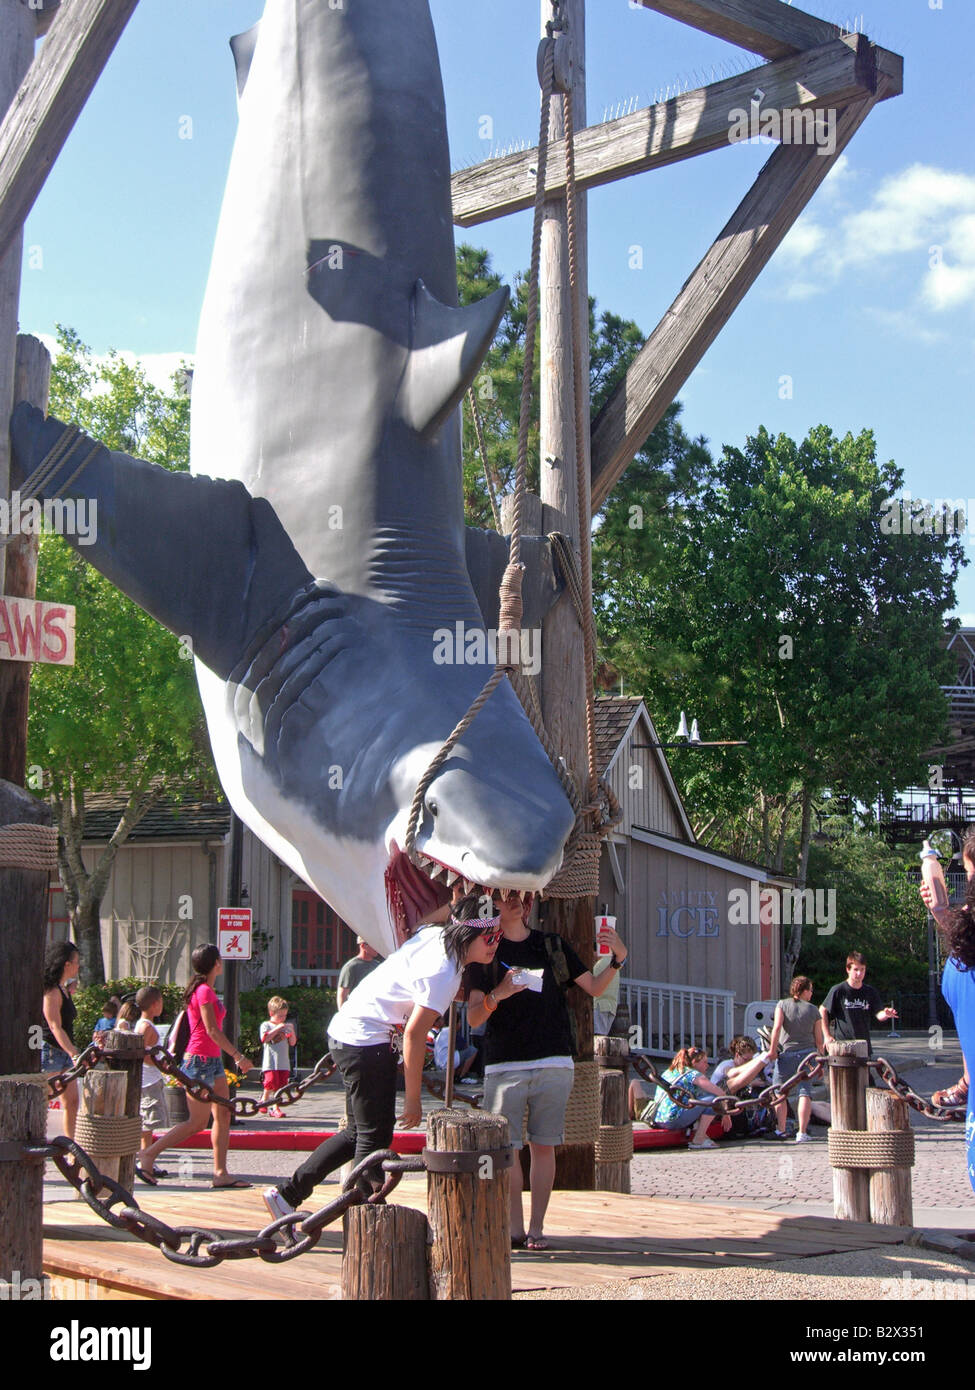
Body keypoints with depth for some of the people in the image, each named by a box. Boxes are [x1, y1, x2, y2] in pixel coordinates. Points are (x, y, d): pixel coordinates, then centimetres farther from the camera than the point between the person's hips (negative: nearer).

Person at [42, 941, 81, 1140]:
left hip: (65, 1053, 10)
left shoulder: (64, 990, 14)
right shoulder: (52, 991, -16)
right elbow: (55, 1027, -25)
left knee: (71, 1102, 7)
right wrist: (74, 1054, -32)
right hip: (49, 1051, -10)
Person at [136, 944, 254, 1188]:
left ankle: (220, 1173, 6)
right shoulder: (204, 991, -15)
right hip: (200, 1061, -10)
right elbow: (212, 1031, -20)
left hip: (213, 1061, 10)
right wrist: (238, 1056, -19)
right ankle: (148, 1155, 1)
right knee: (197, 1122, -5)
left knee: (223, 1115, 6)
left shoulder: (204, 990, 14)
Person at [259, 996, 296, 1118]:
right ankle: (264, 1100, 11)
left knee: (280, 1085, 1)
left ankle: (275, 1108, 7)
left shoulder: (285, 1026, 16)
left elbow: (292, 1043, 12)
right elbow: (265, 1038, -14)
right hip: (270, 1062, -4)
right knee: (271, 1083, -14)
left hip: (284, 1063, 4)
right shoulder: (266, 1025, 4)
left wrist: (292, 1031, -5)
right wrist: (278, 1028, -16)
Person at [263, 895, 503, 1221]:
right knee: (375, 1137, -3)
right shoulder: (443, 973, -21)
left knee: (359, 1132, 16)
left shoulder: (435, 934, 3)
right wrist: (413, 1097, -15)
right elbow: (414, 1034, -21)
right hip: (366, 1043, -10)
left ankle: (285, 1194, 20)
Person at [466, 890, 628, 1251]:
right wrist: (497, 995, -18)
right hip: (504, 1065, -1)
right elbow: (473, 1018, 0)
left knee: (543, 1146, 1)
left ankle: (536, 1228, 6)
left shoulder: (553, 947, 13)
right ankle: (515, 1228, 2)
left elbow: (595, 987, 16)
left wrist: (618, 960, 0)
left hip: (553, 1063, 2)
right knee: (505, 1147, -5)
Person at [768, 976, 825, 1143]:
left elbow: (777, 1026, -14)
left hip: (786, 1053, -1)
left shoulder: (782, 1004, 0)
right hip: (807, 1053, 1)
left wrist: (772, 1050, -9)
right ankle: (802, 1132, -7)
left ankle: (781, 1130, 11)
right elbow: (818, 1039, 4)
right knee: (805, 1092, 1)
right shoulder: (813, 1010, 3)